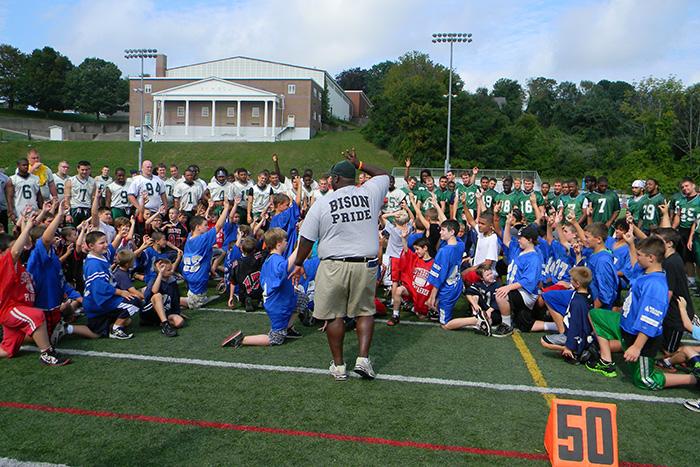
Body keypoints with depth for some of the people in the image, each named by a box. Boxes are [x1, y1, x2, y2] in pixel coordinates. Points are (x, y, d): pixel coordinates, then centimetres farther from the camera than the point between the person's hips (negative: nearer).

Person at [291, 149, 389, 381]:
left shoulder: (322, 203, -5)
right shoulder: (369, 193, -1)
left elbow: (307, 239, -1)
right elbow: (384, 175, 21)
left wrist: (298, 264, 12)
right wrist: (359, 165, 25)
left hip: (333, 266, -2)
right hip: (365, 264, 2)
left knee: (334, 315, 10)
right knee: (365, 311, 16)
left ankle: (338, 365, 17)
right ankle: (363, 358, 6)